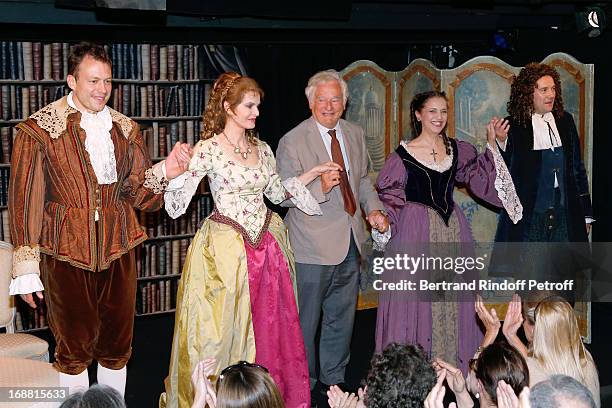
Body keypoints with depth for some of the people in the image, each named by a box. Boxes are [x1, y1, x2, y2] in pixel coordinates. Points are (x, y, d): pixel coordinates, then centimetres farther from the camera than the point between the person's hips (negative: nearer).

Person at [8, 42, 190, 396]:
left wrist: (165, 171, -15)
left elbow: (139, 193, 7)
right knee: (74, 347, 5)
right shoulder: (40, 129, -5)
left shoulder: (125, 129, 9)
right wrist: (26, 269, -8)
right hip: (66, 253, -4)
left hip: (118, 250, 4)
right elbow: (25, 199, -5)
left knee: (117, 346, 12)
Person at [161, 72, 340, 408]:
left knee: (271, 327, 12)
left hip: (266, 246, 6)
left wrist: (312, 173, 16)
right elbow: (176, 206, -14)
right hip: (226, 250, -6)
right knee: (225, 332, 3)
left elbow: (277, 192, 20)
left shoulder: (262, 149, 8)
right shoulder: (207, 150, -11)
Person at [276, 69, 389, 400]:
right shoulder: (293, 141, -12)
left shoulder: (355, 134, 8)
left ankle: (333, 380, 33)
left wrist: (373, 208, 3)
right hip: (313, 247, -6)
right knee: (305, 322, 4)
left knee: (342, 317, 17)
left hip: (350, 242, 6)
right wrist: (320, 187, -30)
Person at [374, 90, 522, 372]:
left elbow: (484, 180, 13)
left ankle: (453, 368, 18)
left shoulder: (458, 150, 9)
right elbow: (388, 196, 1)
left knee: (453, 302, 7)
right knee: (414, 299, -2)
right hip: (416, 233, -4)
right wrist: (382, 220, -13)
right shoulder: (403, 154, -4)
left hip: (453, 232, 4)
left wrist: (492, 144, 7)